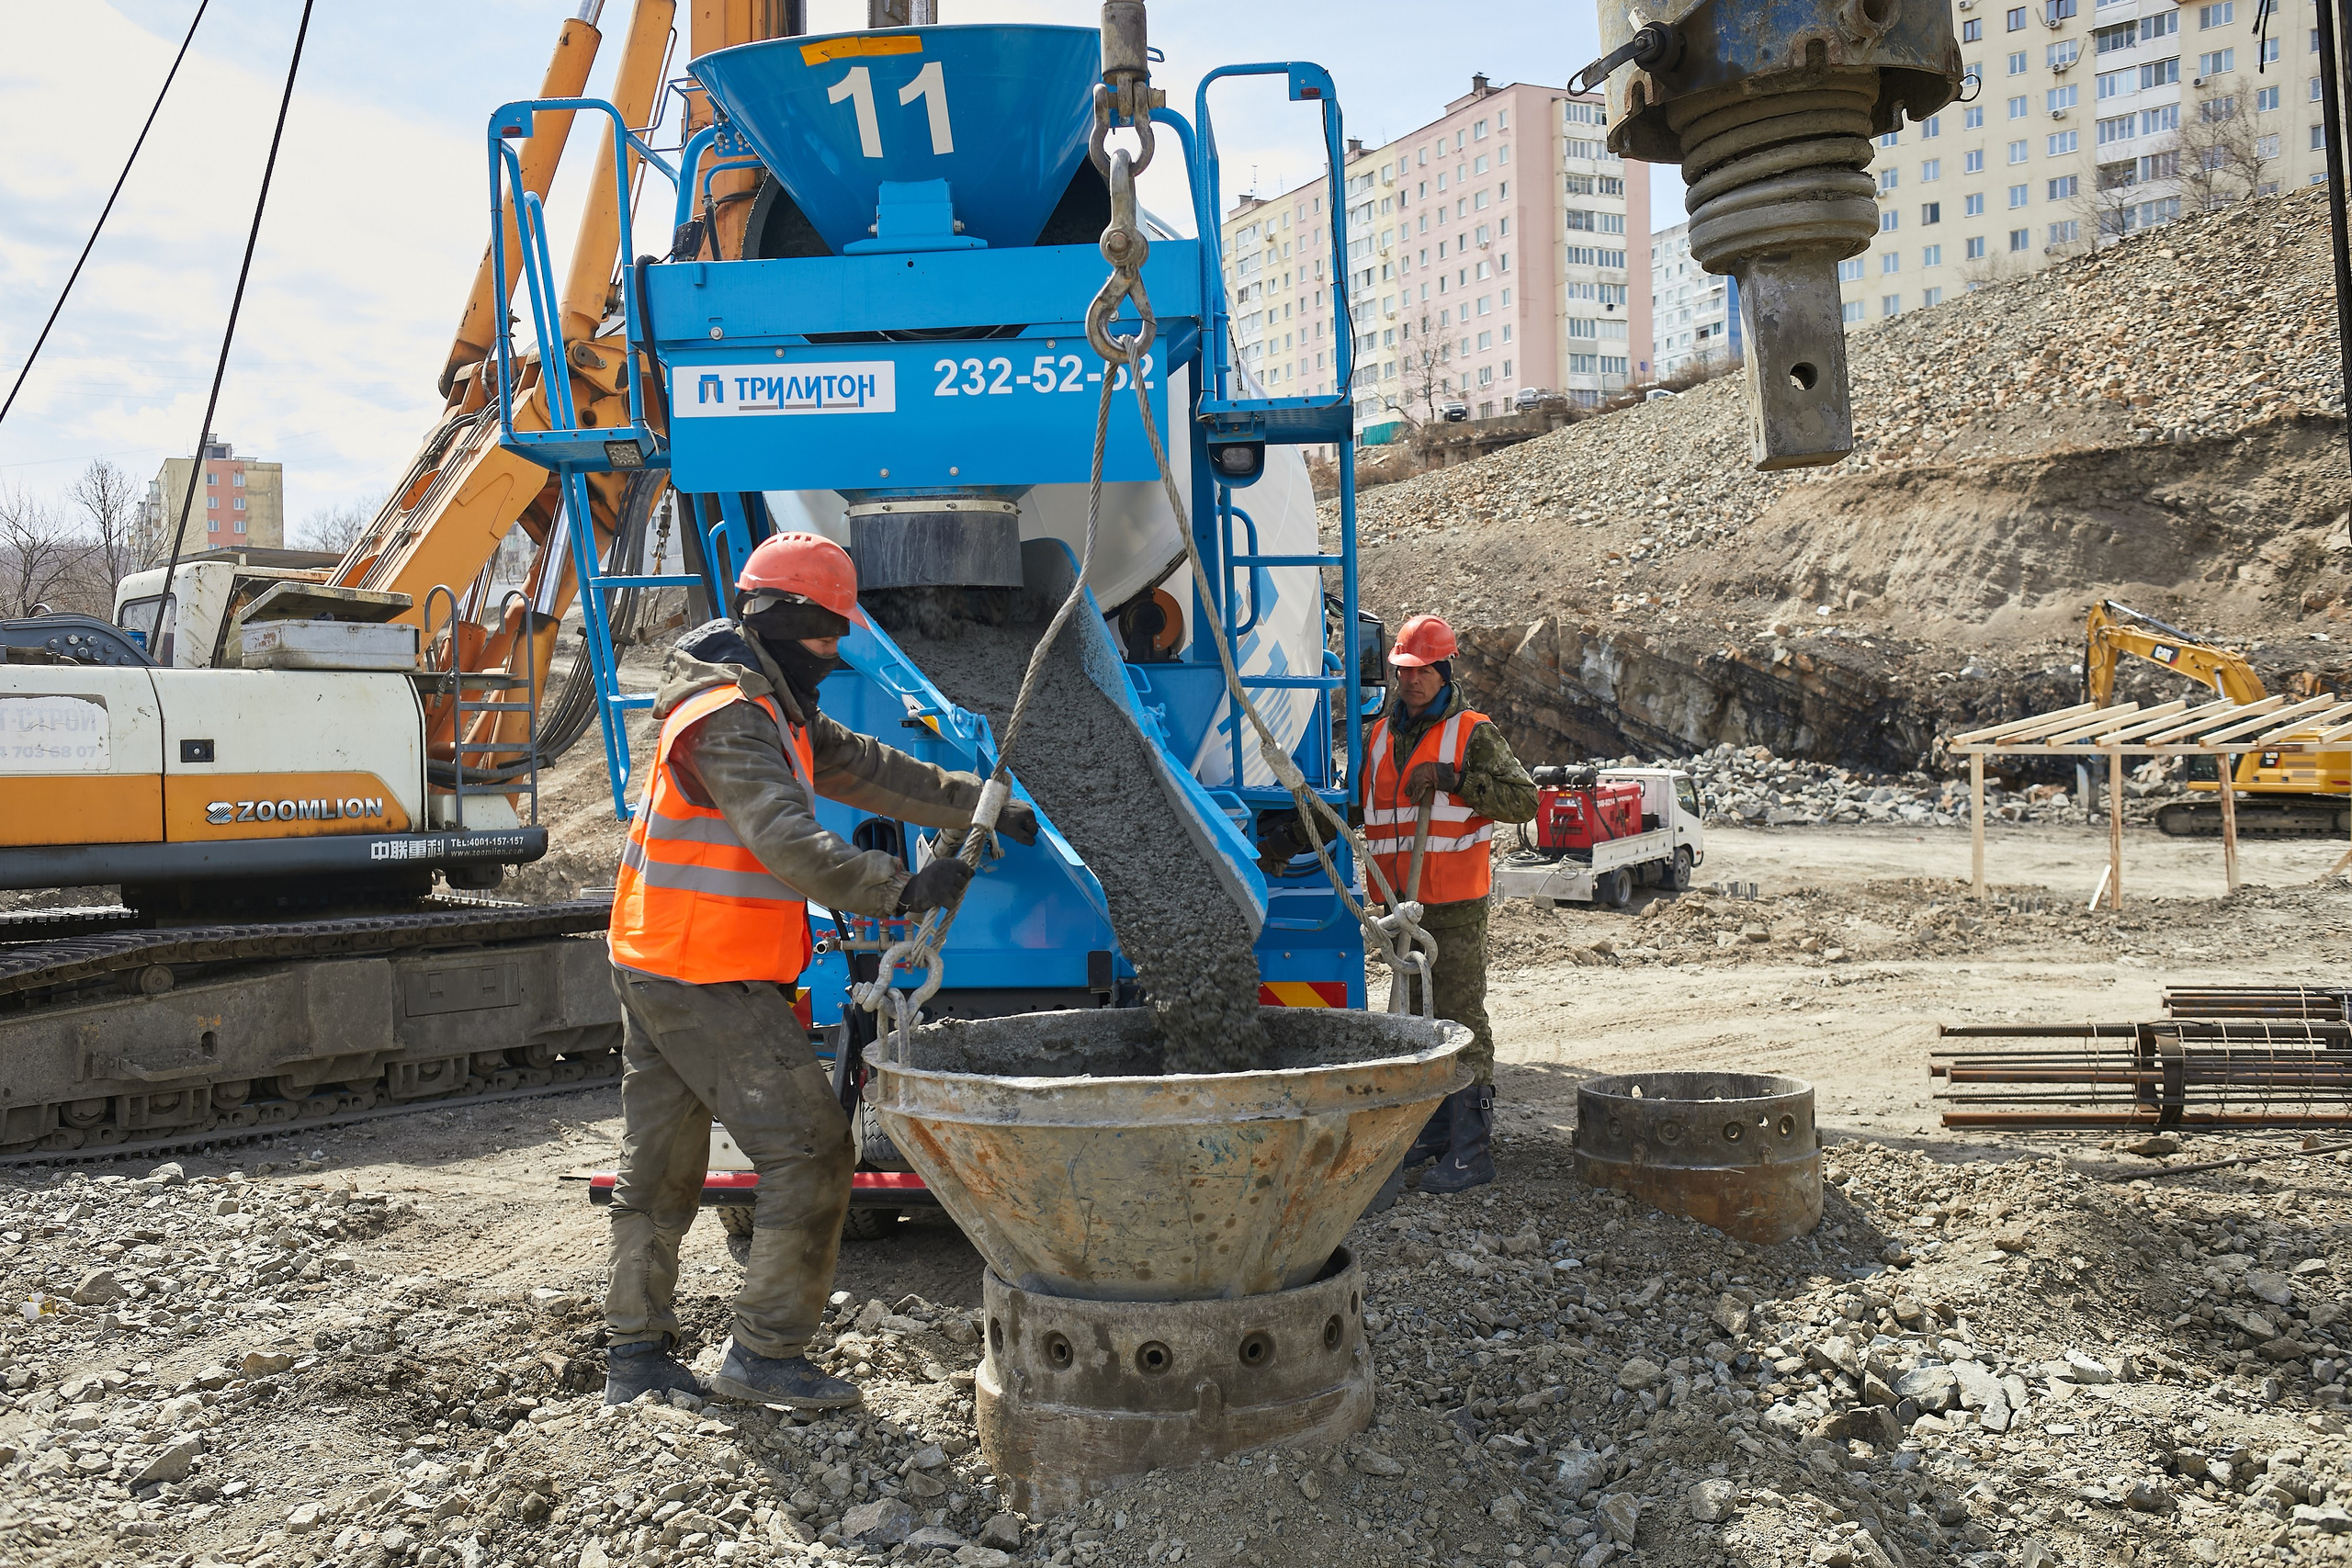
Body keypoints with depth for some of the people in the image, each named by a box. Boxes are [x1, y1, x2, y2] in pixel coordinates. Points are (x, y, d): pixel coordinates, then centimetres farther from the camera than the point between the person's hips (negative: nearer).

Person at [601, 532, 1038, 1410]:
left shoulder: (770, 710, 15)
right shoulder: (728, 720, -18)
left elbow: (863, 768, 18)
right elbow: (790, 843, -31)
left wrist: (978, 805, 15)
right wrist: (898, 890, -41)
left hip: (654, 969, 11)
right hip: (709, 983, -11)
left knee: (657, 1171, 15)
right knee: (812, 1152, -5)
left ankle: (636, 1356, 26)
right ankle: (765, 1355, 3)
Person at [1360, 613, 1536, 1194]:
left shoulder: (1473, 732, -4)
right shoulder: (1381, 734, 14)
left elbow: (1523, 798, -12)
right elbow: (1368, 808, 26)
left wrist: (1452, 778, -20)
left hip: (1456, 903, -7)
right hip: (1400, 900, 7)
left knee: (1461, 1017, -7)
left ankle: (1472, 1150, -5)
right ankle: (1434, 1133, 24)